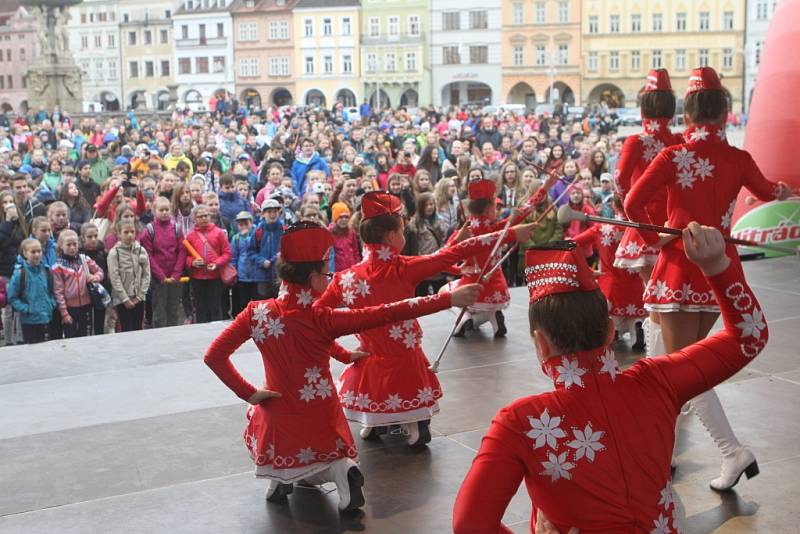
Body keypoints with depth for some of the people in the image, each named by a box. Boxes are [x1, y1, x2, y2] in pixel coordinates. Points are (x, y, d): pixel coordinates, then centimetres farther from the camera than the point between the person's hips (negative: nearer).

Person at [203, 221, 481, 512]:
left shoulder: (257, 313, -14)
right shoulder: (324, 319, -21)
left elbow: (214, 356, -11)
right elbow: (387, 314, -22)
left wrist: (247, 392, -2)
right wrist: (449, 299, -19)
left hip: (278, 426, 1)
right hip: (321, 428, -1)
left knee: (256, 415, 37)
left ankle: (278, 475, 10)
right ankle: (338, 468, -4)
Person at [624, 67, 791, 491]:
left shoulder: (672, 157, -10)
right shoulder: (739, 159, 2)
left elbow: (633, 204, -15)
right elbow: (766, 191, 23)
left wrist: (655, 237, 2)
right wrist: (783, 191, 47)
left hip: (680, 266, -5)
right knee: (691, 356, 19)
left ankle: (732, 449, -14)